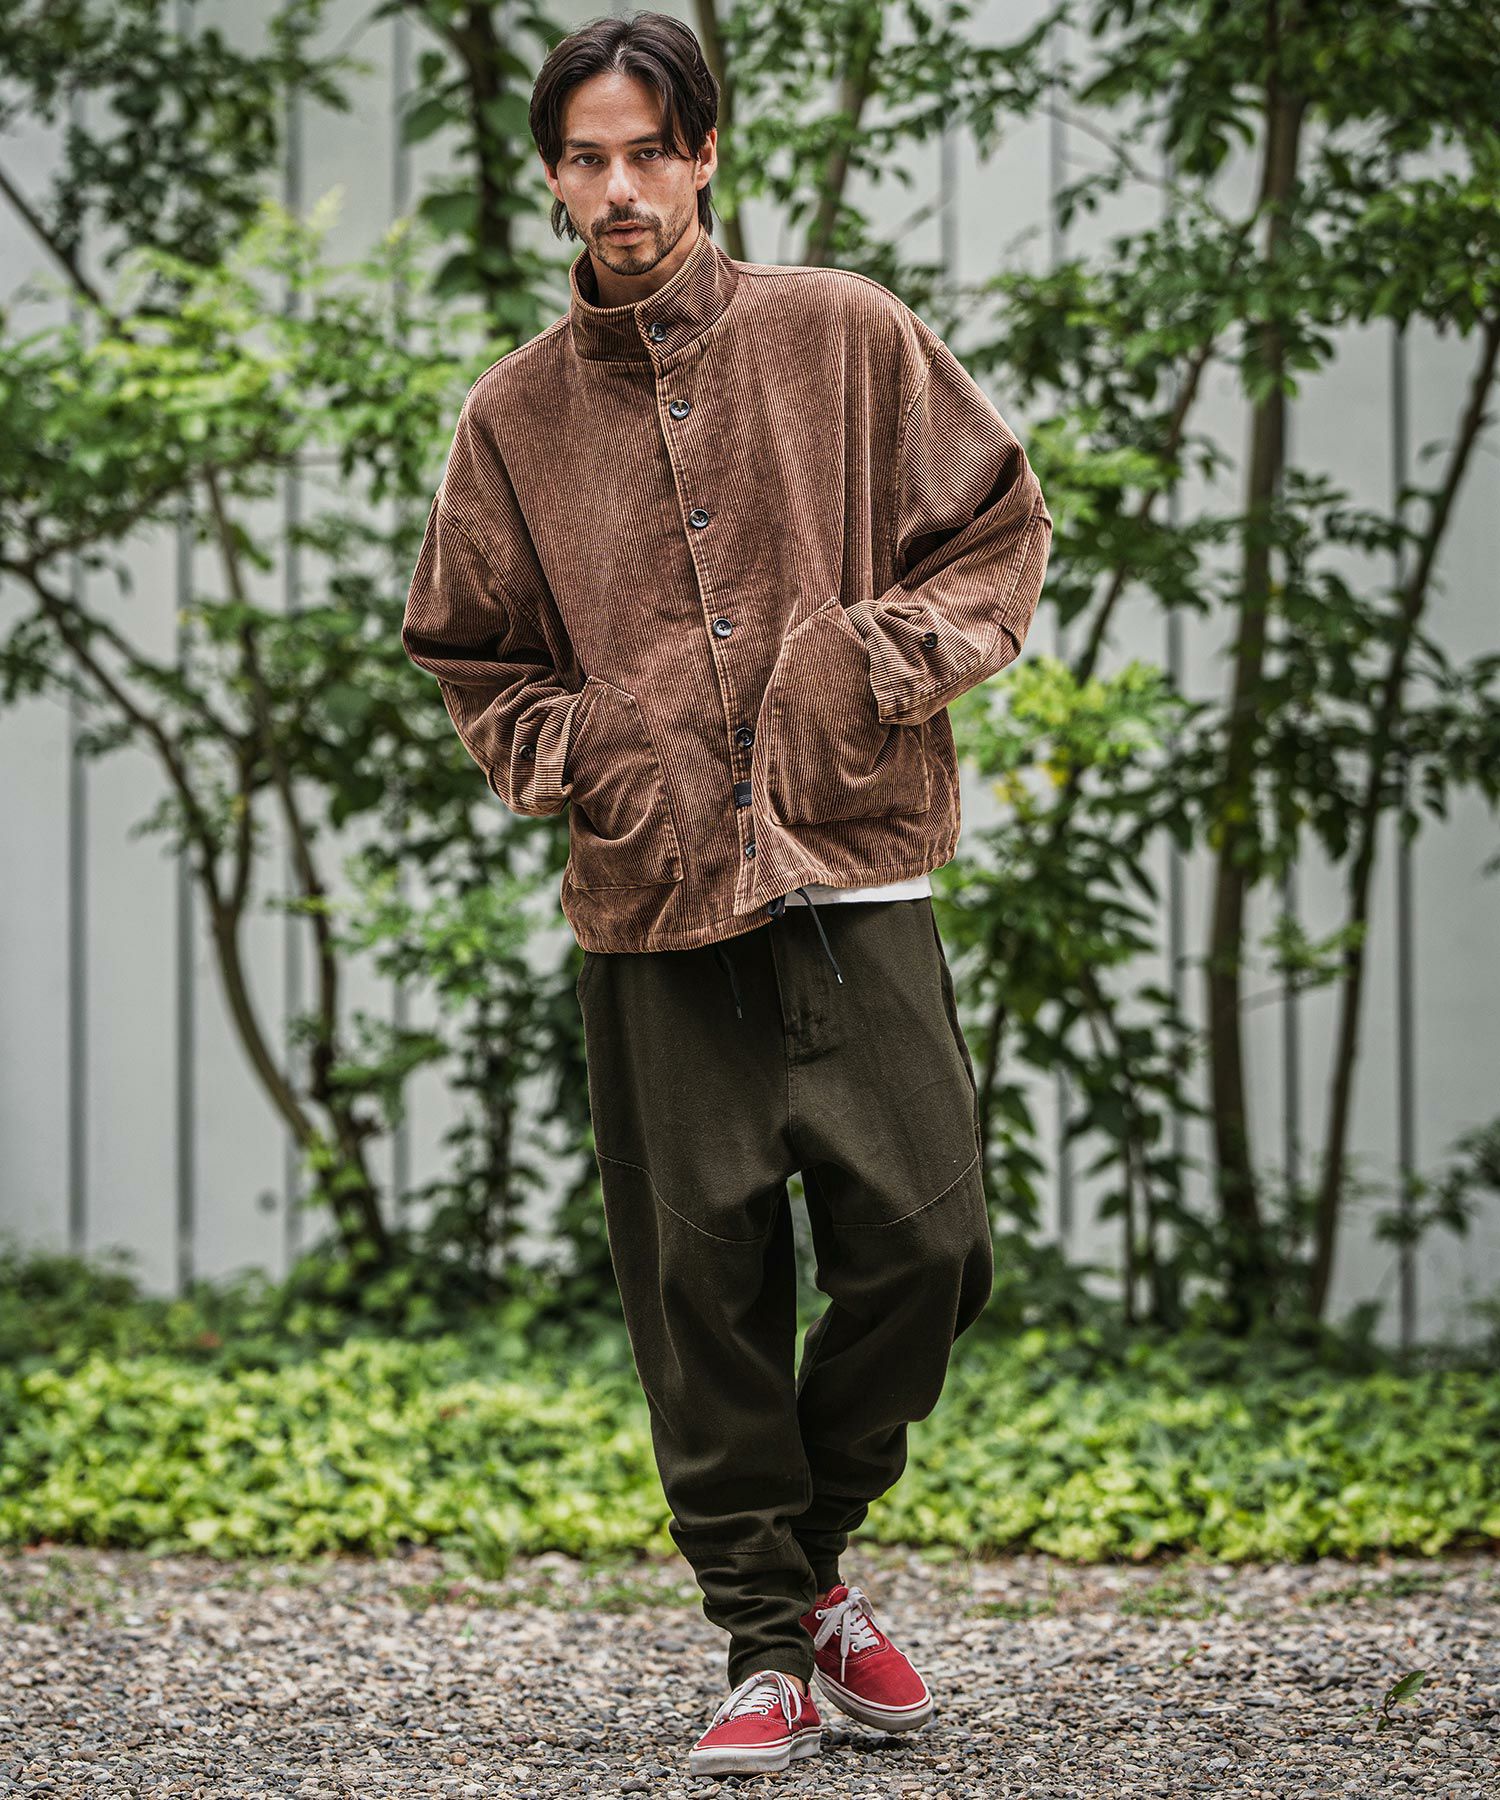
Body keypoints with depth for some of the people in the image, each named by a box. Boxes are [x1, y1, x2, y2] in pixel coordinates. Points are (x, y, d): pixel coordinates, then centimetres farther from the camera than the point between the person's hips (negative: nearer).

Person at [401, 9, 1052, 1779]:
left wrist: (878, 657, -8)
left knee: (924, 1241, -6)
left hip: (858, 891, 0)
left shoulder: (849, 337, 4)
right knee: (705, 1288, 0)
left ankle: (813, 1556, 20)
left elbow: (999, 532, 9)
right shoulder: (515, 417, 8)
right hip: (657, 919, 1)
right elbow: (471, 660, 18)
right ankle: (766, 1649, 12)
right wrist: (575, 753, -1)